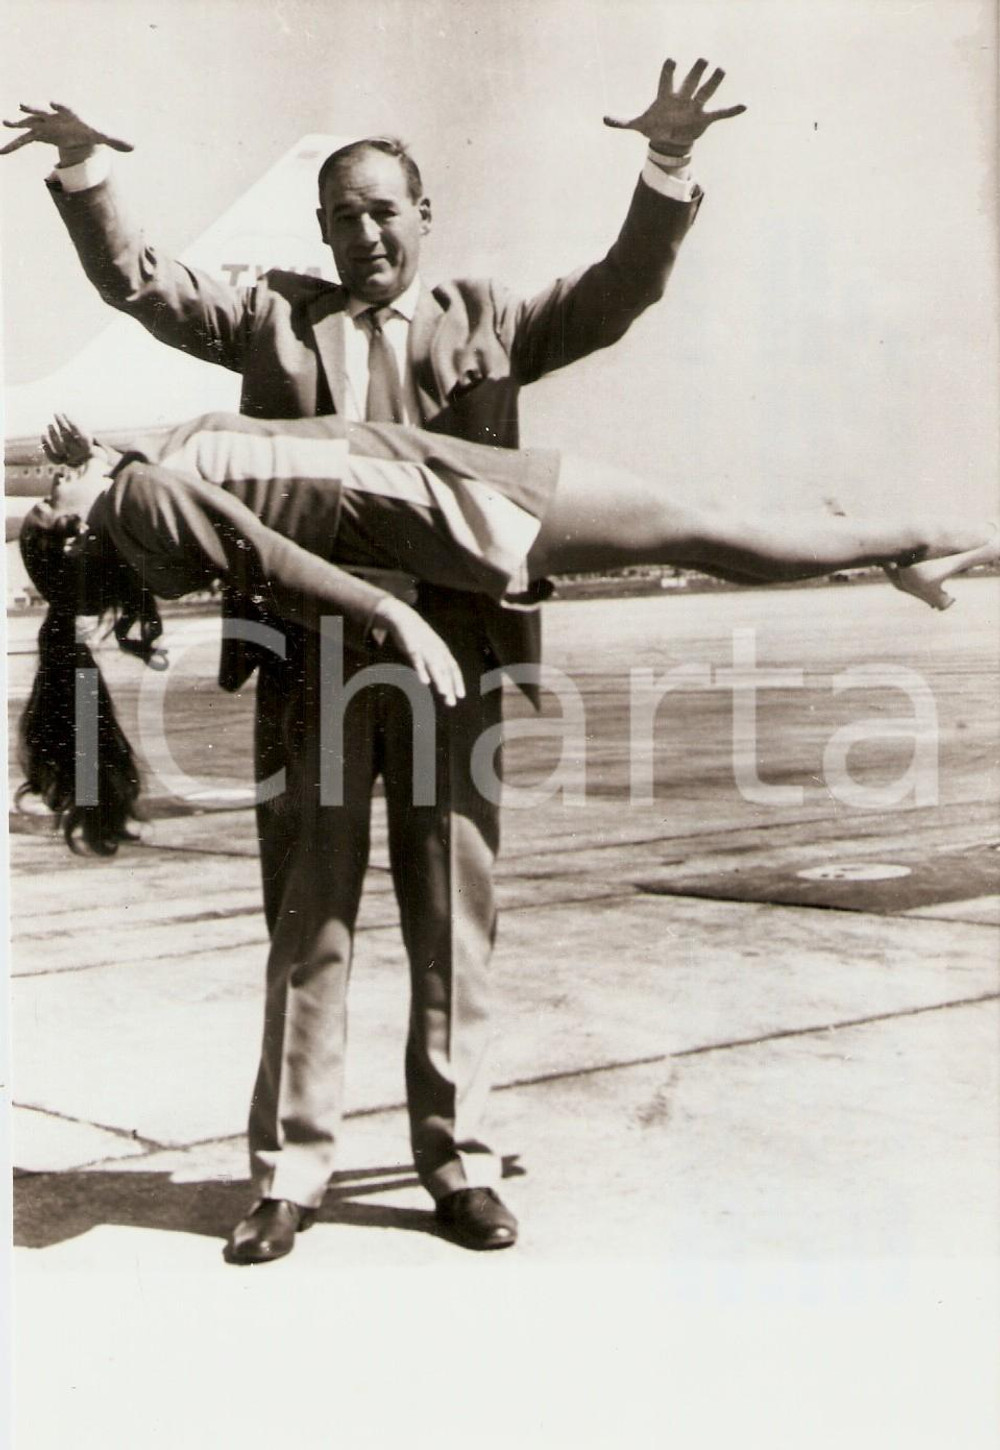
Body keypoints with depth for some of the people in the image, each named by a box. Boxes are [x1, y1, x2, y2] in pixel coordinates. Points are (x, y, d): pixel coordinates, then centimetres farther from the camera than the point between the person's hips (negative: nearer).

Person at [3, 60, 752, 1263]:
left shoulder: (487, 321, 14)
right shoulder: (275, 319, 14)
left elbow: (622, 289, 6)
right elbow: (138, 280, 13)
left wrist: (667, 165, -7)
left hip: (452, 653, 0)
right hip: (314, 655, 0)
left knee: (453, 917, 6)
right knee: (306, 917, 5)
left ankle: (458, 1163, 17)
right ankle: (288, 1171, 14)